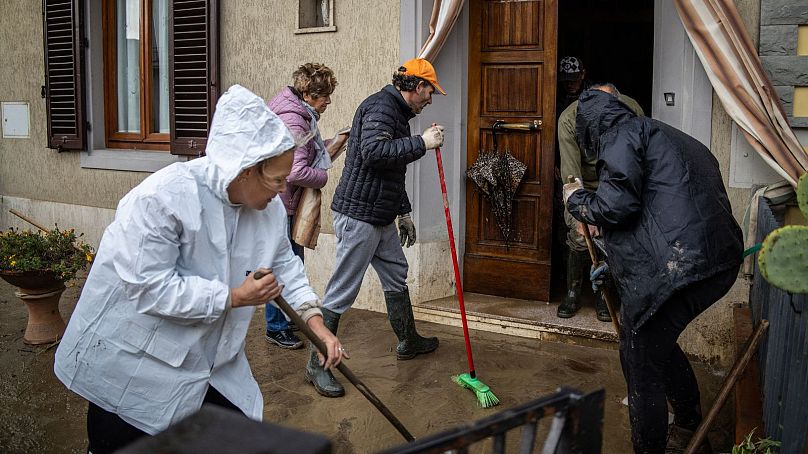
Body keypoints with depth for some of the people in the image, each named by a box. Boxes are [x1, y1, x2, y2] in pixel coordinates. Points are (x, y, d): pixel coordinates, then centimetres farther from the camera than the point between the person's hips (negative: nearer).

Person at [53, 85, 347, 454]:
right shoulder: (163, 198, -28)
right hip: (131, 364, -6)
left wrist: (317, 324, -4)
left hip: (208, 359, 7)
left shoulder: (268, 206, -5)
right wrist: (233, 297, -26)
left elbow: (284, 265, 6)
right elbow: (149, 288, -29)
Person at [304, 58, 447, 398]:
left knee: (397, 276, 21)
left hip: (381, 217, 10)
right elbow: (373, 152, -31)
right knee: (342, 291, -5)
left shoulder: (397, 112, 19)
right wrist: (422, 143, -25)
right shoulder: (380, 106, -14)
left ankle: (408, 341, 39)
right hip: (358, 216, -10)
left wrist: (403, 212, 28)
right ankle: (317, 365, 2)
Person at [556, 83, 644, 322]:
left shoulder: (632, 110, -24)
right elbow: (570, 171, -31)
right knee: (579, 237, -11)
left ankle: (603, 296, 10)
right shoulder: (569, 119, -30)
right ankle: (572, 294, 8)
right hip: (582, 185, -1)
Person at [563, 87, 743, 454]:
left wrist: (577, 200, 6)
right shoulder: (672, 138, 28)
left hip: (672, 269, -10)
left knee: (642, 365, 3)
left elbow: (617, 206, -14)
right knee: (659, 344, 28)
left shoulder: (621, 135, -1)